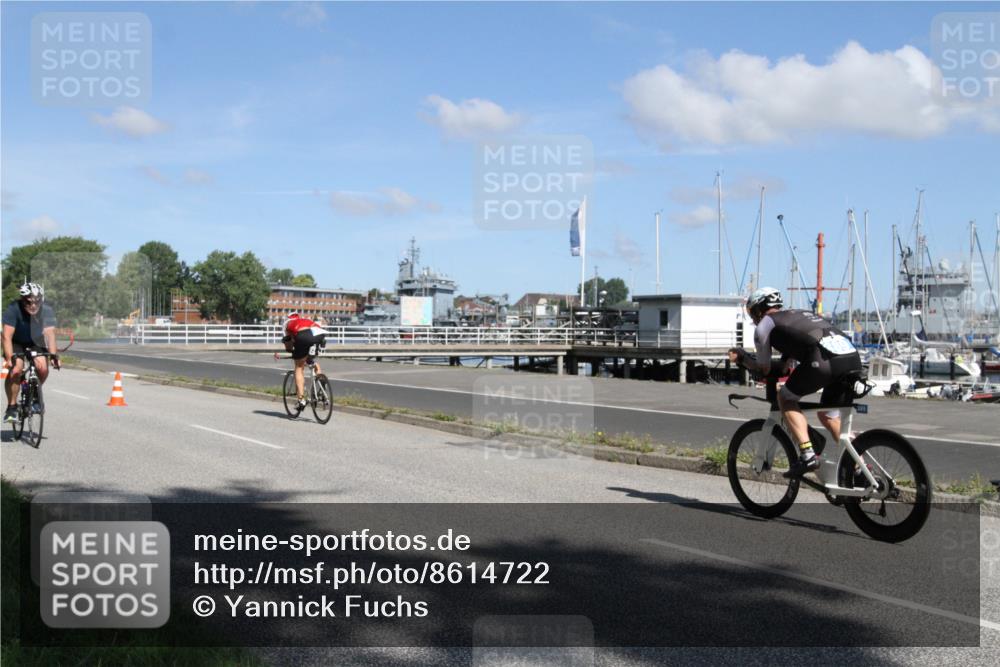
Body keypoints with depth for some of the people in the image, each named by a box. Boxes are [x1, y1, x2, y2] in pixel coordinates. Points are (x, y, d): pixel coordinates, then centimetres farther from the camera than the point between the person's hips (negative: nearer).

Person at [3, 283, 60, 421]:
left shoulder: (46, 311, -24)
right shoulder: (13, 309, -29)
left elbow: (50, 333, -32)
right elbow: (7, 336, -35)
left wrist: (54, 355, -45)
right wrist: (9, 357, -47)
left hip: (35, 342, 2)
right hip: (16, 343, -2)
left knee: (43, 369, -21)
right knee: (16, 370, -26)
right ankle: (11, 407, -10)